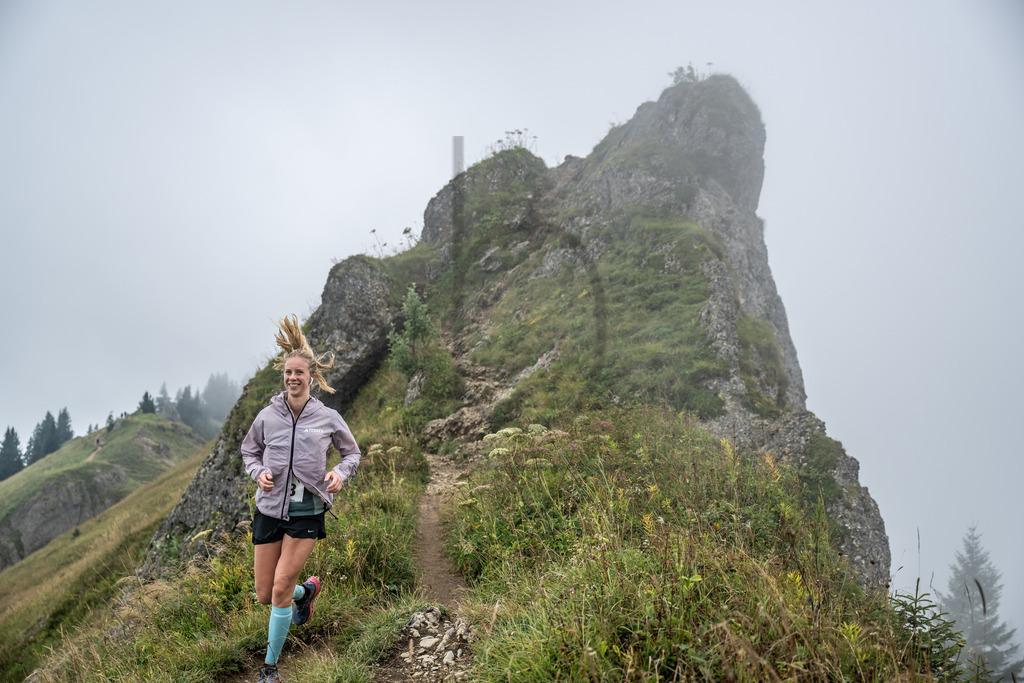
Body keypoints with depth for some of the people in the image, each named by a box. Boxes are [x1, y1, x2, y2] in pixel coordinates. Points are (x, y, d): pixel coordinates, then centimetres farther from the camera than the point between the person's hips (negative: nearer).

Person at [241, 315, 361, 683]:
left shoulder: (328, 418, -3)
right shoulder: (267, 416, -1)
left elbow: (352, 452, 11)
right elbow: (249, 451, 15)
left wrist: (340, 472, -10)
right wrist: (258, 473, -6)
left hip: (307, 513, -2)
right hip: (269, 509, 3)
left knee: (281, 590, -8)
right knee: (264, 596, 7)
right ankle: (306, 590, 41)